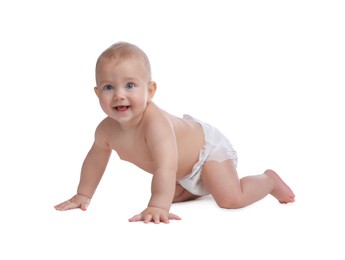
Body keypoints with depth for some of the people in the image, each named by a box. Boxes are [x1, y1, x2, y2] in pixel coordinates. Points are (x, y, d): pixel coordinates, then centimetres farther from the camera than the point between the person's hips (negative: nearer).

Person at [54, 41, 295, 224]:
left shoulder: (155, 123, -43)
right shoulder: (107, 129, -20)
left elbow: (166, 168, -53)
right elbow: (96, 158, 1)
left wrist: (157, 207, -63)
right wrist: (83, 195, 3)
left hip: (208, 145, -8)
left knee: (231, 199, -19)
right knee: (172, 194, 23)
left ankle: (269, 180, 9)